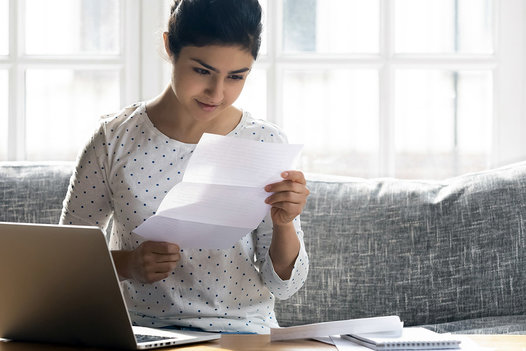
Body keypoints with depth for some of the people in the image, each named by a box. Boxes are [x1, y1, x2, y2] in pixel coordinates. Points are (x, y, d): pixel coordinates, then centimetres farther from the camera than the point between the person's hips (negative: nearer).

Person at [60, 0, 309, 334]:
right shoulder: (115, 139, -2)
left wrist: (284, 223, -19)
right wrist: (126, 263, -13)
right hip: (139, 334, 0)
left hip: (241, 333, 1)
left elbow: (283, 285, 1)